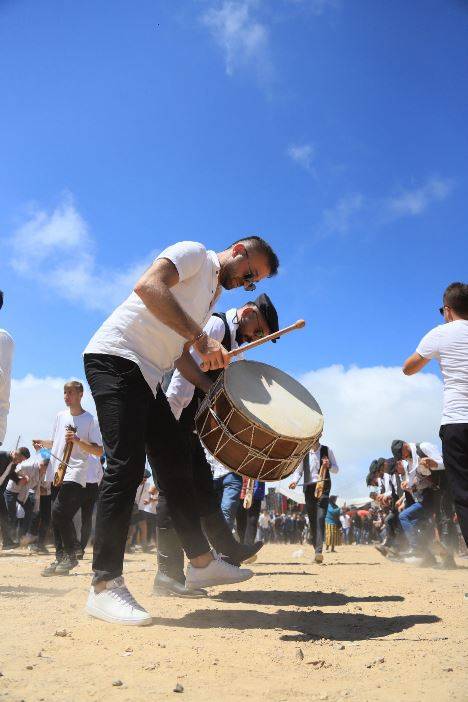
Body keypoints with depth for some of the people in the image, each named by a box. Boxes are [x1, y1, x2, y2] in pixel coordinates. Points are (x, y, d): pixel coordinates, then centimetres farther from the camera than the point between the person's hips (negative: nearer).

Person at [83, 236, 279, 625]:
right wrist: (201, 338, -28)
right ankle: (105, 586, -8)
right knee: (127, 464, -16)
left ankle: (202, 561, 18)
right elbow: (148, 286, -24)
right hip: (116, 357, -10)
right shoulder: (193, 253, -3)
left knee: (176, 462, 8)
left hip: (148, 376, 10)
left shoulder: (213, 295, 23)